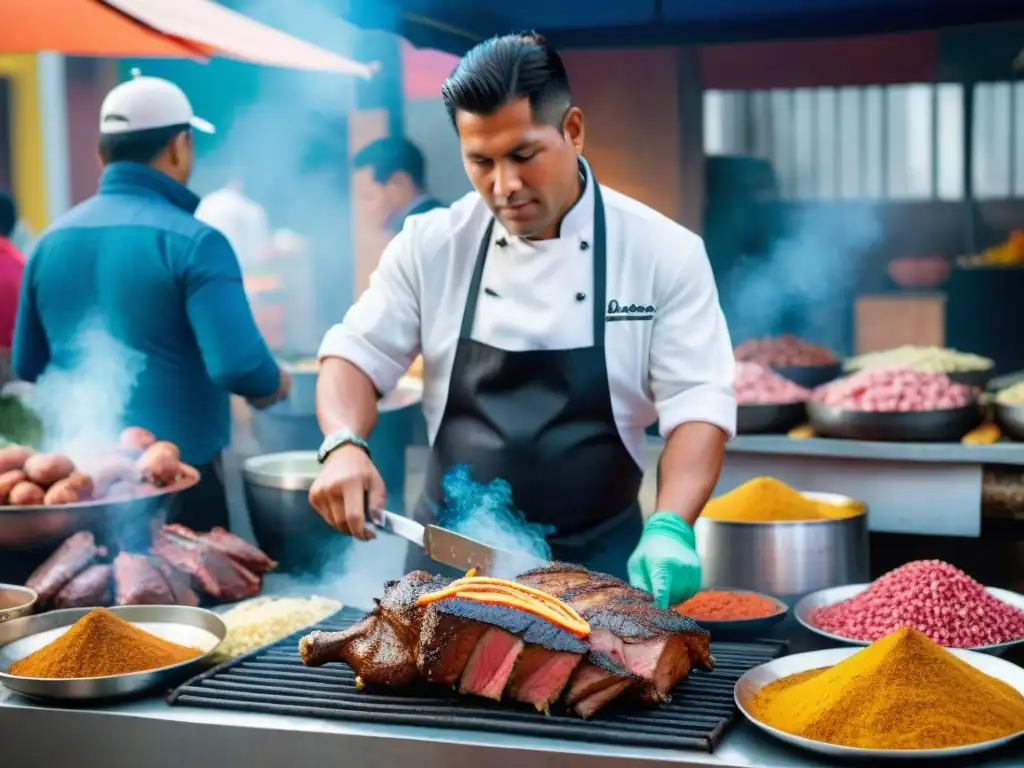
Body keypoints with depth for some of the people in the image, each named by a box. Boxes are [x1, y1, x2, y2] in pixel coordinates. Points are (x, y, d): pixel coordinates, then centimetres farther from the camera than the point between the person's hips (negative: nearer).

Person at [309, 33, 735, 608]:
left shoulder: (664, 253, -9)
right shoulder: (432, 244, -3)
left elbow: (697, 403, -11)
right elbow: (357, 354, 2)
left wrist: (670, 528, -27)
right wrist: (344, 445, -18)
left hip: (596, 560, -1)